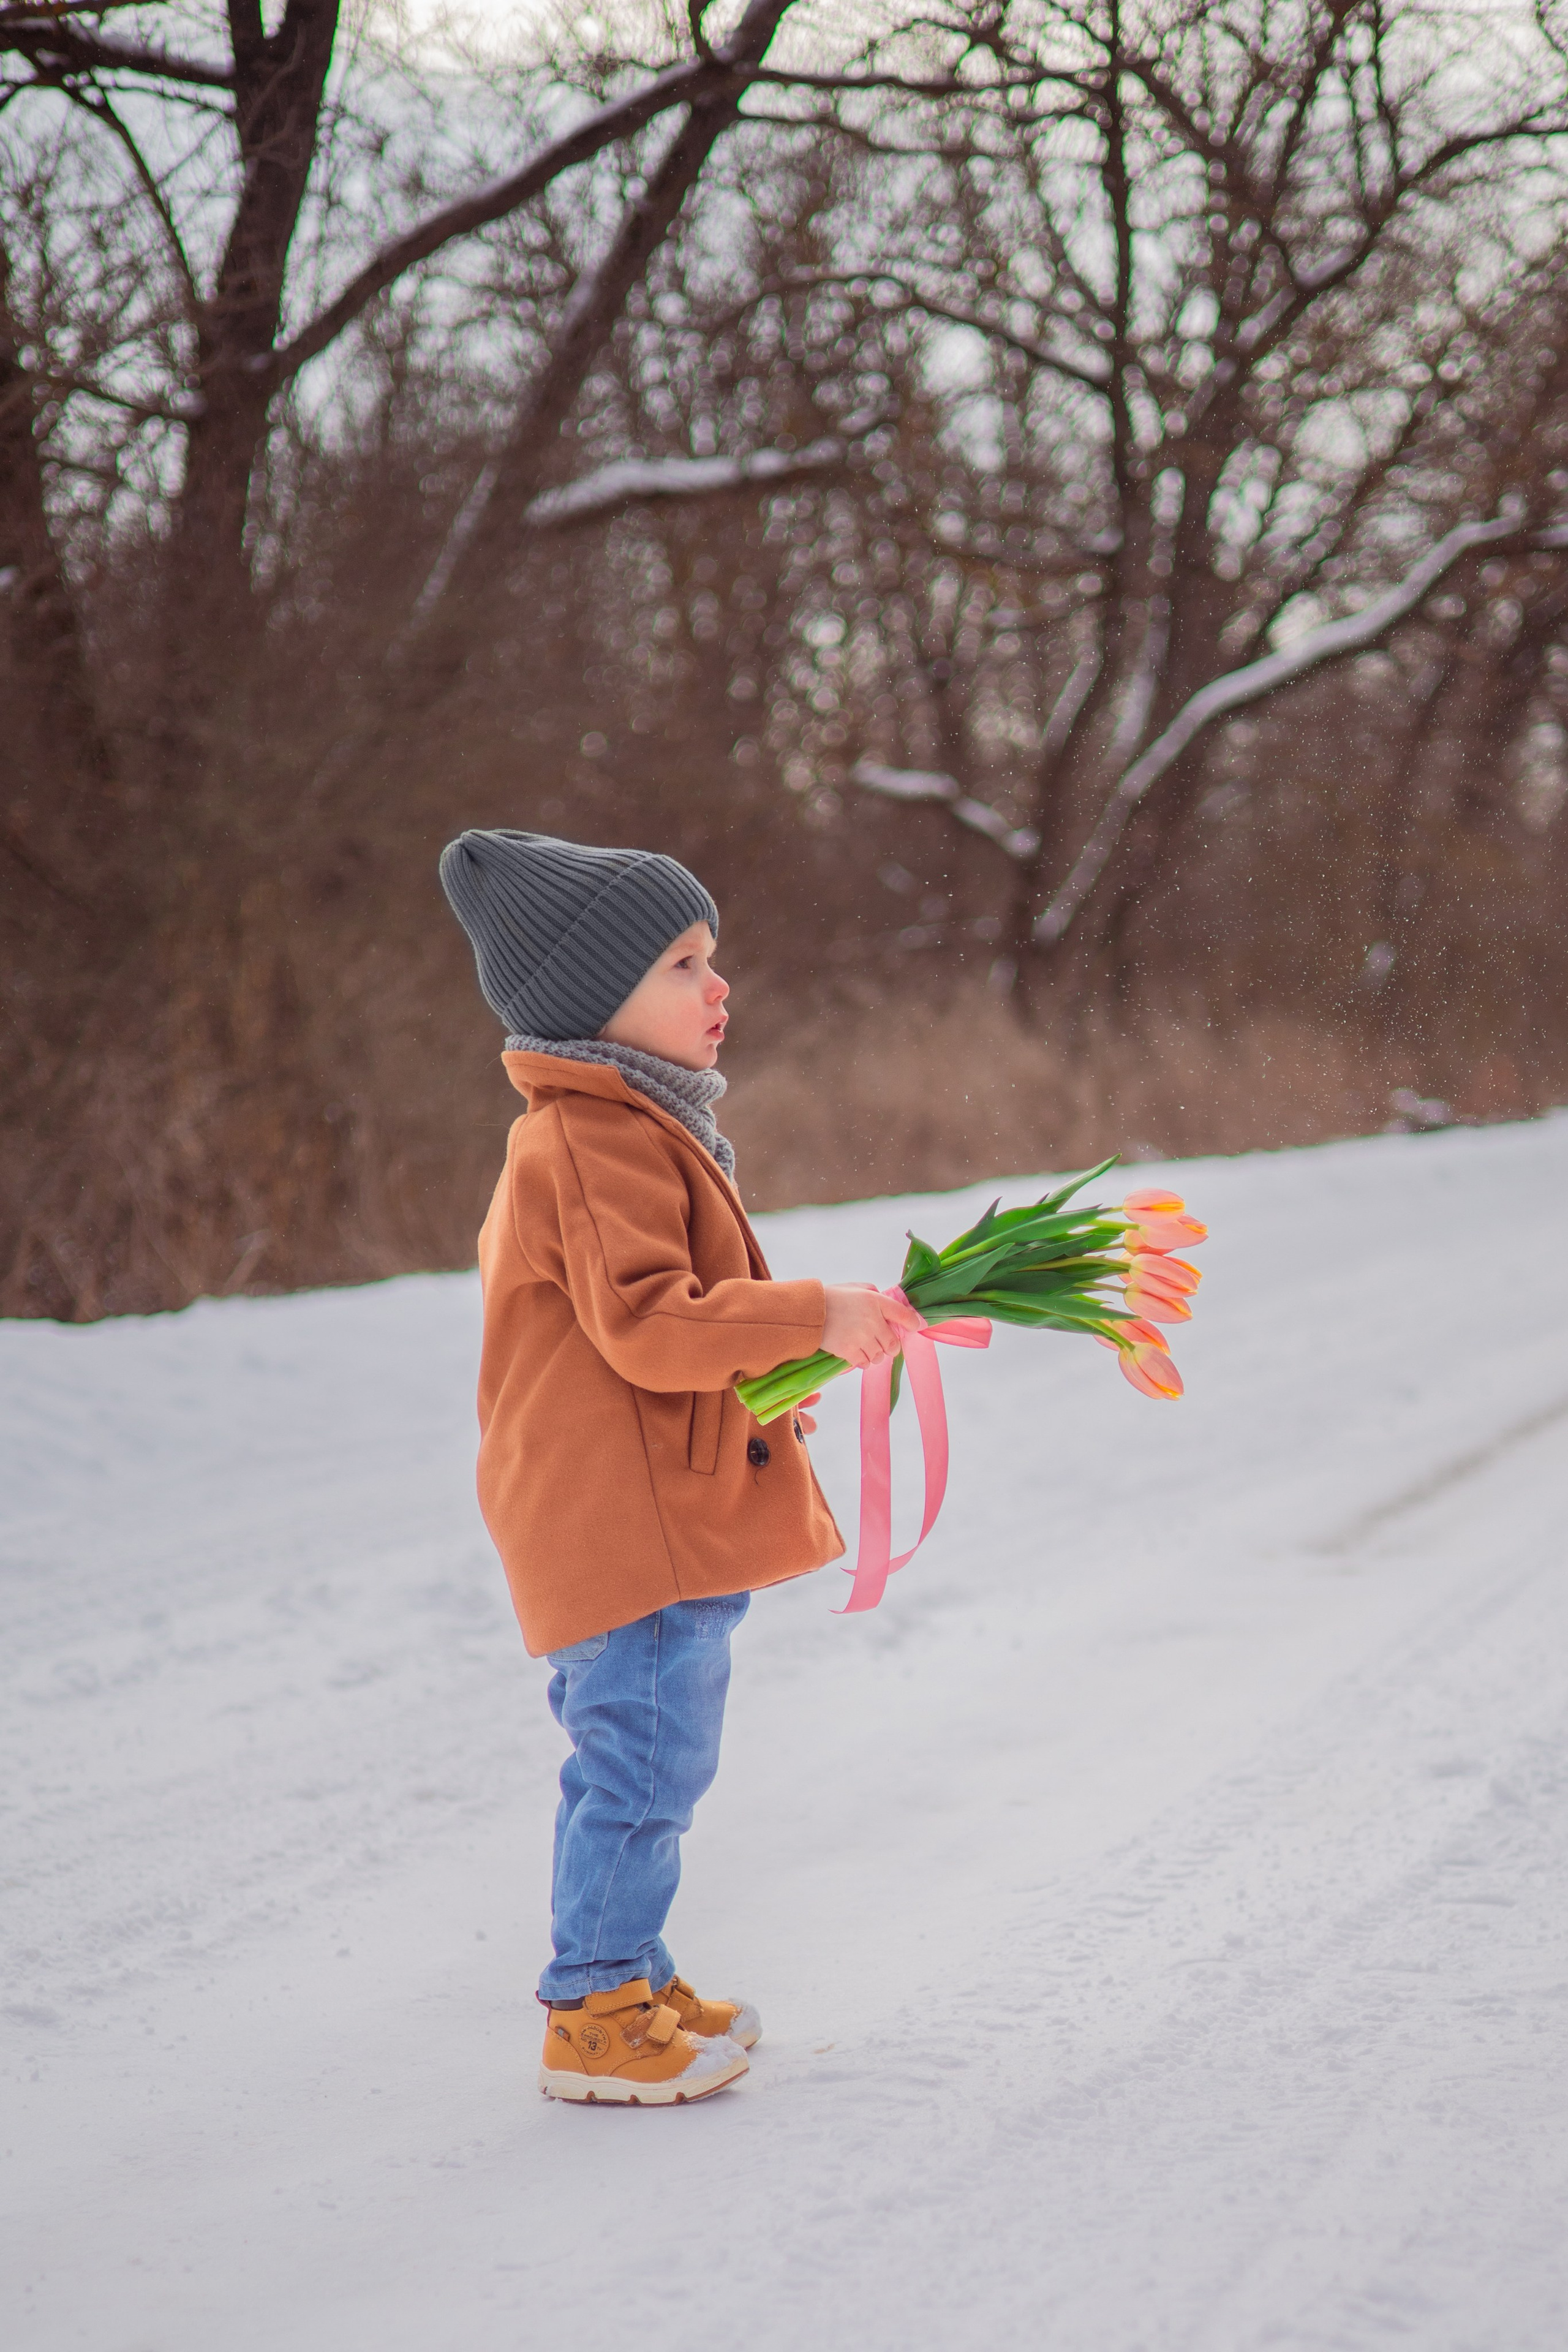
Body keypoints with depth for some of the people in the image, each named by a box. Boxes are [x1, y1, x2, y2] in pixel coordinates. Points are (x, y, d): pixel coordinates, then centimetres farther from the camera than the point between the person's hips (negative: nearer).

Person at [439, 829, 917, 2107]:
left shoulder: (632, 1126, 17)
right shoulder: (597, 1144, -18)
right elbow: (646, 1327, -26)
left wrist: (763, 1374, 24)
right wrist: (812, 1318, -26)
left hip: (662, 1512, 11)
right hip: (626, 1521, -11)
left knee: (639, 1765, 18)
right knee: (646, 1767, -6)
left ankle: (628, 1981, 29)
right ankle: (594, 2018, 3)